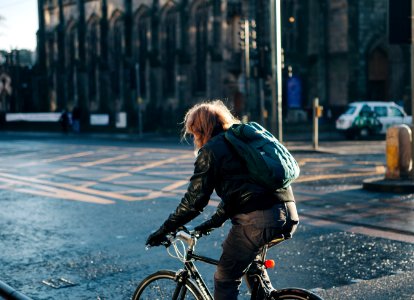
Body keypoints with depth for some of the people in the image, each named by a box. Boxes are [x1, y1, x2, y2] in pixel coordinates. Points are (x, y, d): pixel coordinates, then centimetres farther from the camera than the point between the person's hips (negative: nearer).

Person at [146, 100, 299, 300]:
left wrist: (164, 230, 7)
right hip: (289, 215, 8)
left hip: (258, 219, -8)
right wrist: (212, 223, 34)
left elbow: (194, 200, -2)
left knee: (225, 280, 6)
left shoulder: (211, 150, 1)